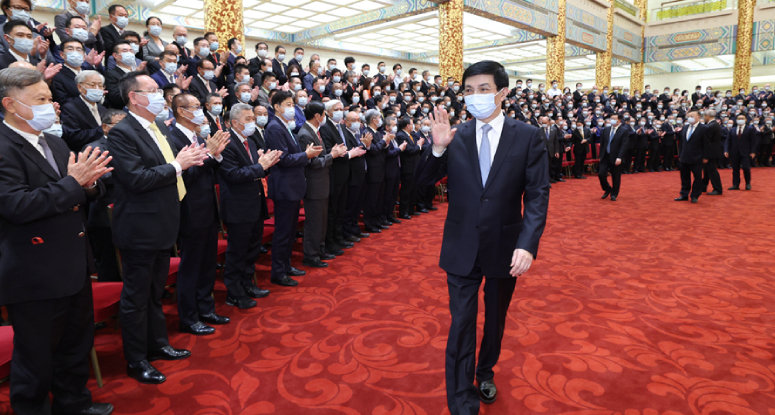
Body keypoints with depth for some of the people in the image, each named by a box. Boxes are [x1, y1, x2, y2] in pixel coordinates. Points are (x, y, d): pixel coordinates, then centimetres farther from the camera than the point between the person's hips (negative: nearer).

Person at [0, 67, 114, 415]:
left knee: (77, 344, 23)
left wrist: (88, 183, -9)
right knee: (36, 360, 10)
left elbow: (75, 196, 13)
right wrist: (72, 183, -25)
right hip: (34, 277, -8)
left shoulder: (54, 143, 11)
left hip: (73, 266, 9)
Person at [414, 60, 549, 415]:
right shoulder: (455, 137, -4)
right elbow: (424, 181, -2)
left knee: (496, 317, 21)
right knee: (462, 323, 2)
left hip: (505, 247, 1)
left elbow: (537, 196, -10)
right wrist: (437, 148, -20)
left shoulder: (528, 137, -7)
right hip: (462, 248, 0)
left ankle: (485, 372, 48)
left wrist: (527, 244, -22)